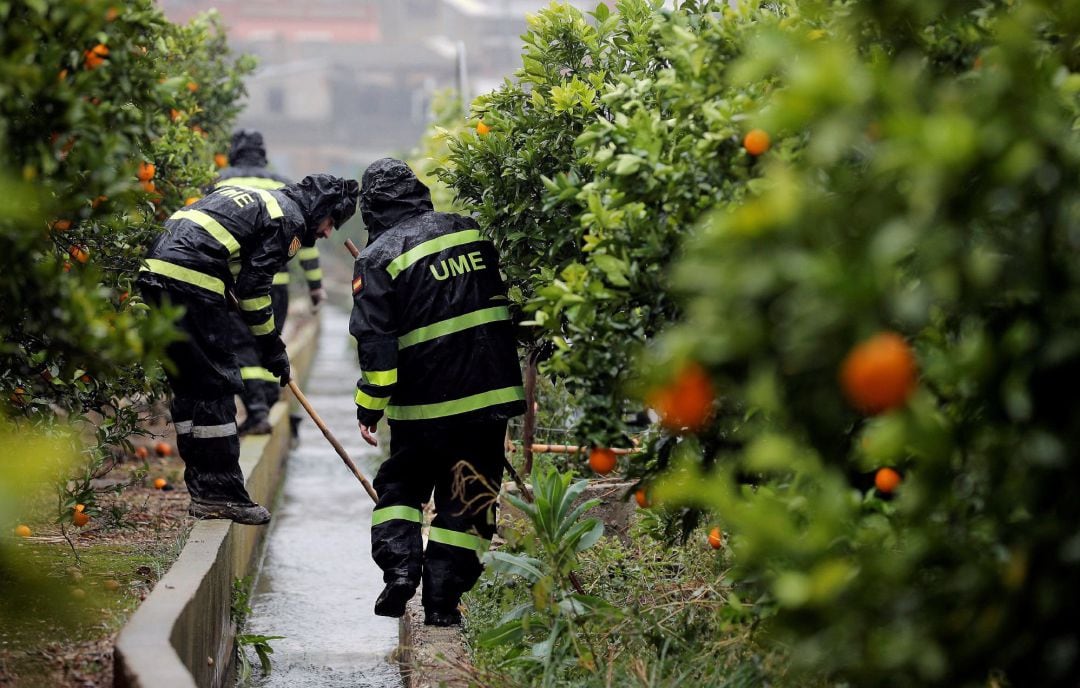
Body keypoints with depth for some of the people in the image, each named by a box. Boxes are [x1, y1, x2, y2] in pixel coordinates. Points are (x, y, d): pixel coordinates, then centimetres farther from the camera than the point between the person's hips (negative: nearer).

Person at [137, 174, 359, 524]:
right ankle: (221, 493, 0)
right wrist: (273, 349, 2)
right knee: (217, 385, -2)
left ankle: (201, 490, 18)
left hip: (154, 270, 10)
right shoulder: (289, 218, 0)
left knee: (187, 384, 14)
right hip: (191, 282, -10)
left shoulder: (258, 198, 28)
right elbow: (253, 287, -6)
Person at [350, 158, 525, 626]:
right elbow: (504, 300, 19)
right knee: (467, 499, 7)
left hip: (425, 402, -3)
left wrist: (369, 407, -4)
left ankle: (399, 567, -1)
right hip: (490, 392, 3)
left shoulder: (379, 258, -6)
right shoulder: (471, 232, 8)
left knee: (400, 485, 18)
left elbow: (375, 341, -10)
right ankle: (442, 600, 3)